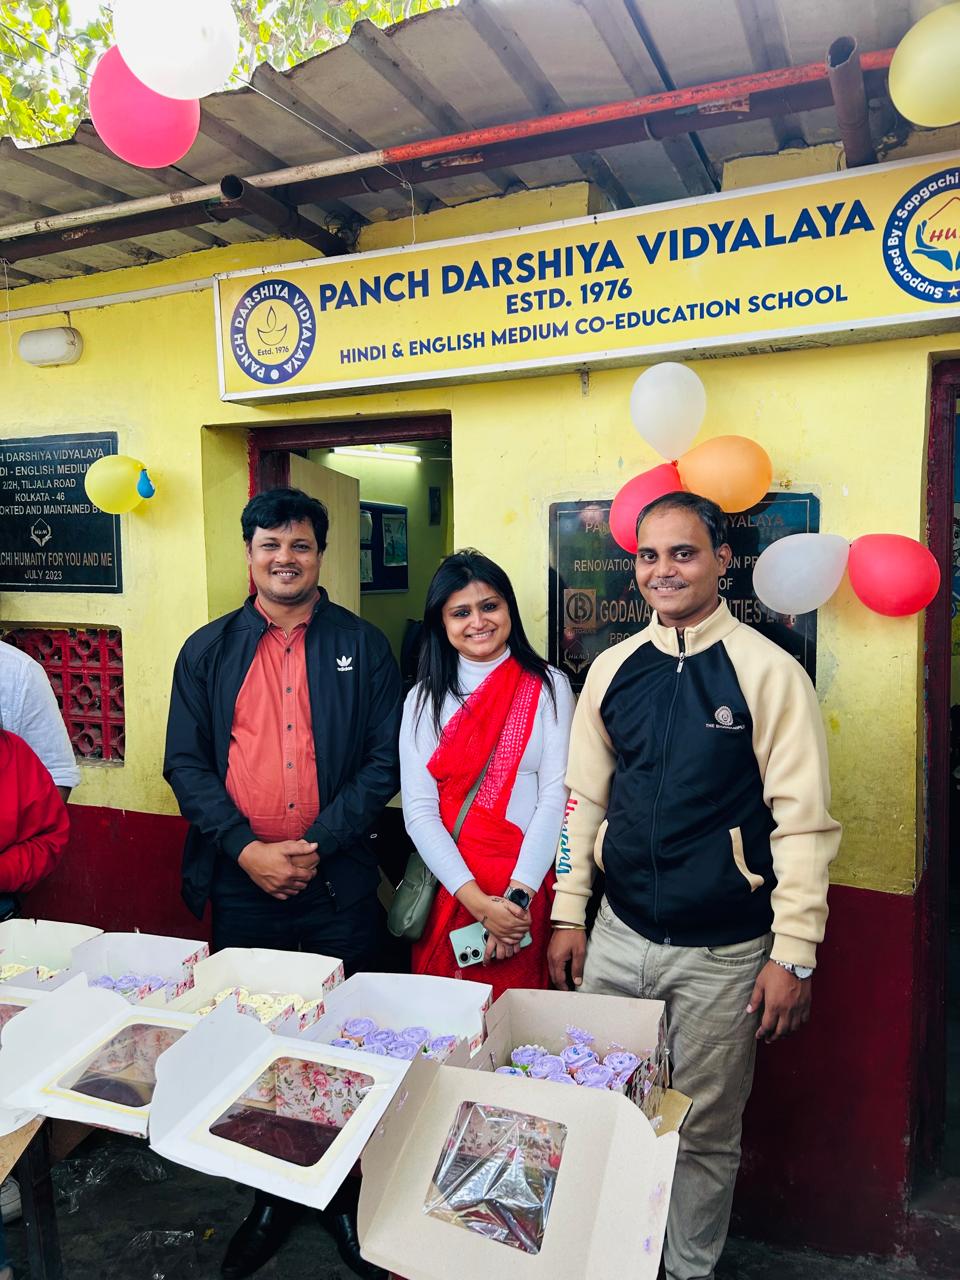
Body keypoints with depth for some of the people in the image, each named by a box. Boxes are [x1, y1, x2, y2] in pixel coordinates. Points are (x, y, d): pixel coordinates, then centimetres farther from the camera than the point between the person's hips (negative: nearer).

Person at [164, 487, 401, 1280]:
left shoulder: (364, 647, 1)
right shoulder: (208, 650, 5)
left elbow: (384, 762, -3)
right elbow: (185, 762, 1)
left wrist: (316, 846, -13)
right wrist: (247, 850, -11)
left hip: (339, 887, -1)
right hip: (241, 886, 2)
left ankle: (345, 1195, 32)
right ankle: (272, 1199, 35)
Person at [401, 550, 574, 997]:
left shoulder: (548, 687, -1)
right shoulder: (425, 698, 3)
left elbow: (556, 796, -7)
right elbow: (419, 810, -4)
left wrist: (518, 894, -14)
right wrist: (478, 901, -14)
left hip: (529, 893, -1)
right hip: (449, 890, 1)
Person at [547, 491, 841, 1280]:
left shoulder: (769, 672, -11)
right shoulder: (612, 669, 2)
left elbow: (804, 820, -10)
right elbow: (584, 796, 8)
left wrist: (794, 954, -11)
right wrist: (569, 913, 7)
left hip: (722, 953, -3)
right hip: (618, 936, 4)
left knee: (706, 1131, 14)